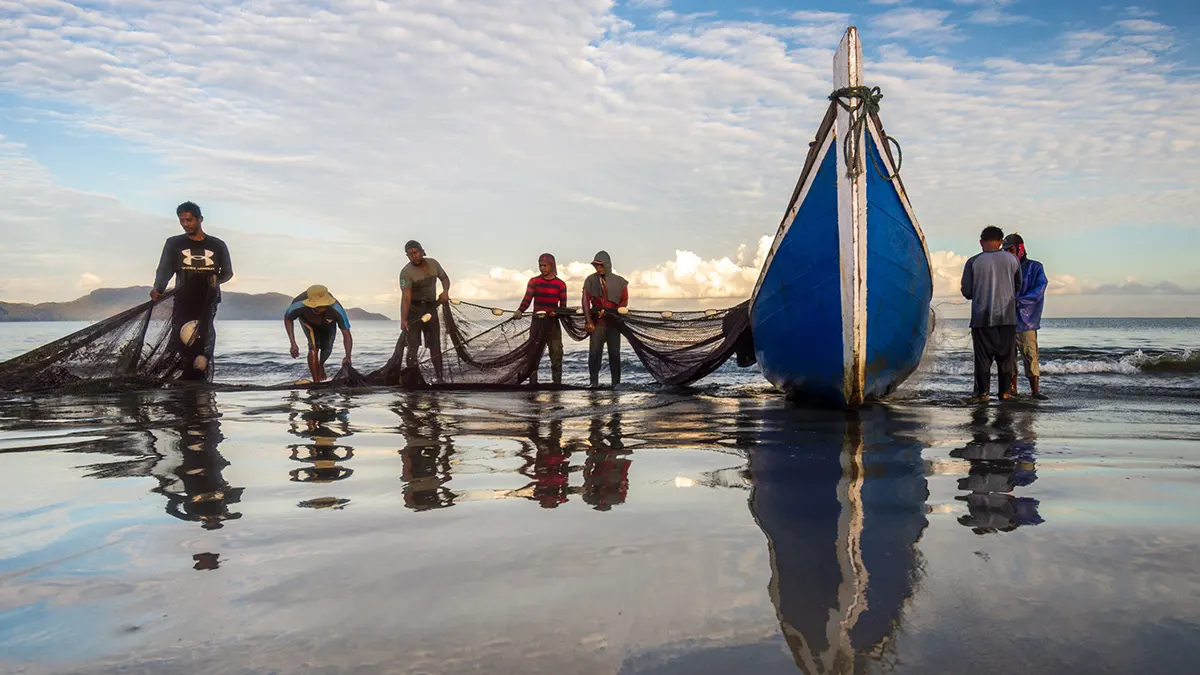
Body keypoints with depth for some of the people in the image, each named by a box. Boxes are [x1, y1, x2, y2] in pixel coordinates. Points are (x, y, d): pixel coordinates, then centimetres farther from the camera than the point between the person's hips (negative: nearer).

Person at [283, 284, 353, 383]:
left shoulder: (336, 309, -46)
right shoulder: (299, 306, -44)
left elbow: (346, 334, -42)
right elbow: (287, 319, -21)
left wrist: (348, 357, -57)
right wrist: (293, 344, -28)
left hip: (328, 323, 1)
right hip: (308, 320, -1)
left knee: (327, 349, 7)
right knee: (313, 347, -20)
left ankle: (321, 365, 45)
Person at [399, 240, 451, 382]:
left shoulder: (433, 264, -2)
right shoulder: (406, 272, -19)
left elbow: (444, 278, 14)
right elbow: (406, 296, -29)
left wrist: (445, 291, -9)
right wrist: (403, 319, -41)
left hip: (431, 308, 5)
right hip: (414, 310, -5)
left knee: (435, 344, 6)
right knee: (413, 345, -9)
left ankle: (440, 378, 12)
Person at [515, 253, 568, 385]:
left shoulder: (560, 284, 3)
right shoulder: (534, 282, 4)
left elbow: (563, 306, 0)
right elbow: (527, 299, -9)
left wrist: (556, 312, -22)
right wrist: (520, 311, -28)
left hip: (553, 322, 0)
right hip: (537, 322, 0)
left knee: (557, 353, -4)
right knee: (534, 354, 0)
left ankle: (557, 383, 3)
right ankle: (533, 383, 6)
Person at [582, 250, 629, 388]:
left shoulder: (620, 282, 4)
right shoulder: (590, 280, 4)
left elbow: (624, 301, 7)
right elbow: (586, 301, 0)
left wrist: (613, 313, -7)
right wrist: (589, 321, -7)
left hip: (613, 322, 0)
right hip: (597, 322, 0)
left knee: (614, 353, 2)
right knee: (594, 352, -4)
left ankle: (616, 382, 9)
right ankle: (594, 382, 2)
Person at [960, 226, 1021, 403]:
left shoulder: (973, 262, -4)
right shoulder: (1012, 260, 3)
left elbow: (966, 291, 0)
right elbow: (1018, 286, 15)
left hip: (982, 317, -2)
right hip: (1007, 316, 2)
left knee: (983, 355, 2)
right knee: (1006, 354, 10)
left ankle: (982, 392, 1)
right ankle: (1005, 391, 12)